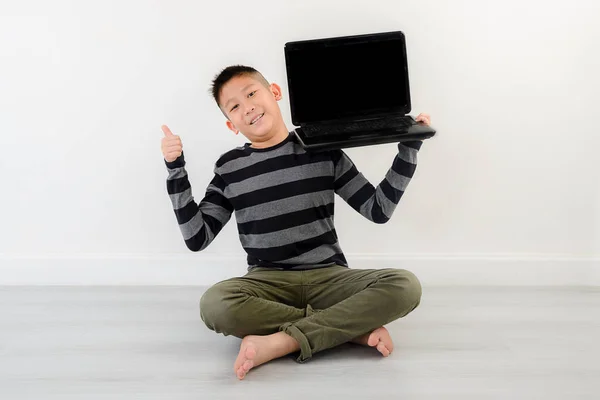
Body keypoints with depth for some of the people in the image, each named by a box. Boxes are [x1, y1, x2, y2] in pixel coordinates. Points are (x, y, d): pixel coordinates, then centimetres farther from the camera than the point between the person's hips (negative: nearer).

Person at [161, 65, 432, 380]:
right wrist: (176, 170, -4)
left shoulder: (322, 149, 4)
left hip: (328, 276, 0)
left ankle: (280, 342, -27)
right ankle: (354, 327, -21)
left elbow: (379, 209, 6)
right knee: (214, 304, -33)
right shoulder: (229, 167, 6)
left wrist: (409, 147, 0)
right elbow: (197, 238, 2)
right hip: (268, 281, 0)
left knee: (404, 285, -27)